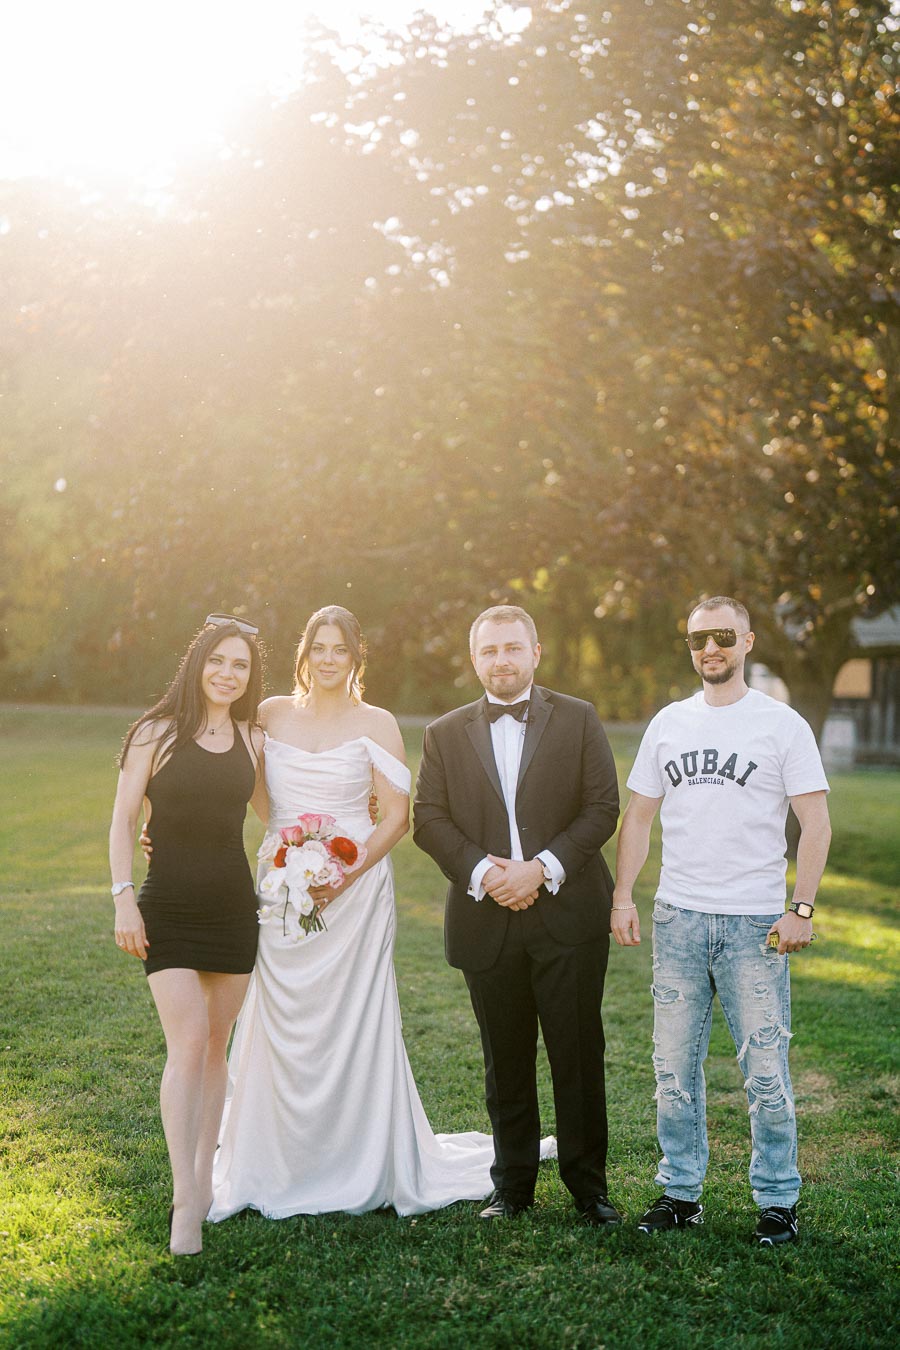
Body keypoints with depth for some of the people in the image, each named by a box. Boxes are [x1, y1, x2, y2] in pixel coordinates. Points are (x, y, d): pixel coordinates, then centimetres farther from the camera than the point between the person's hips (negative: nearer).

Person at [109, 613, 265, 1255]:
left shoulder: (252, 741, 7)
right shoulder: (156, 733, -2)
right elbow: (123, 820, -2)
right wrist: (124, 898, -9)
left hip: (234, 907, 3)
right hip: (169, 908, -3)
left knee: (215, 1047, 10)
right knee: (187, 1044, -12)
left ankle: (204, 1179, 23)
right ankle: (185, 1203, -11)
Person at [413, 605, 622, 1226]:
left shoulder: (579, 719, 5)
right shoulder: (445, 733, 10)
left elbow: (603, 808, -2)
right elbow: (429, 820, 3)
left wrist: (542, 868, -13)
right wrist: (482, 872, -12)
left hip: (567, 915, -1)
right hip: (486, 921, 2)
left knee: (579, 1055, 2)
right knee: (506, 1059, 9)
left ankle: (589, 1184, 14)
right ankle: (513, 1183, 21)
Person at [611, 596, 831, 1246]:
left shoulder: (782, 724, -1)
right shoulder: (668, 723, 10)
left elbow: (816, 824, -4)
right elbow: (639, 815, 14)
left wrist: (801, 907, -12)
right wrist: (623, 896, 5)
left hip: (755, 923, -4)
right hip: (677, 917, 4)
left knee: (766, 1071, -1)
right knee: (675, 1066, 8)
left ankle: (778, 1200, 13)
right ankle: (681, 1192, 21)